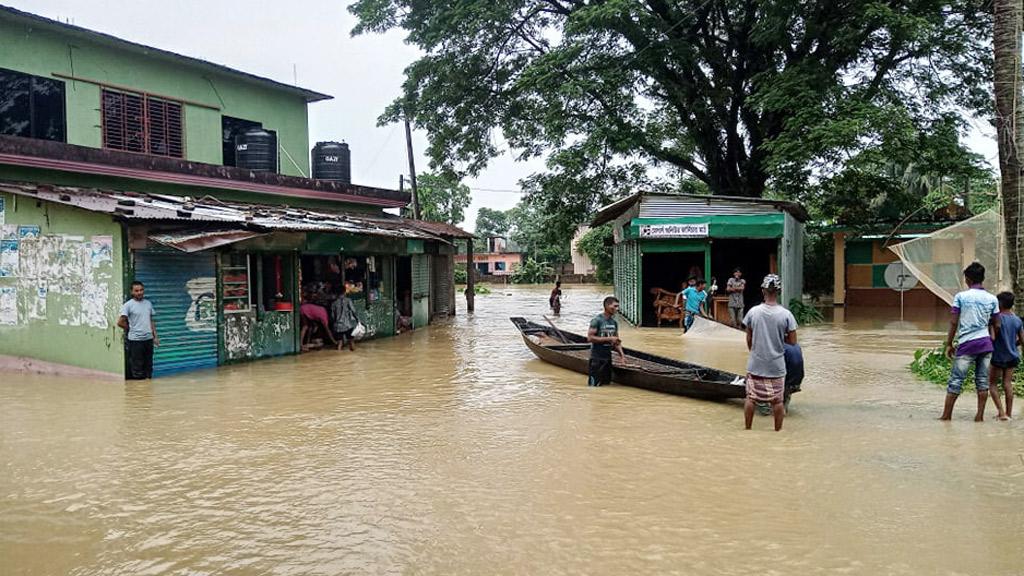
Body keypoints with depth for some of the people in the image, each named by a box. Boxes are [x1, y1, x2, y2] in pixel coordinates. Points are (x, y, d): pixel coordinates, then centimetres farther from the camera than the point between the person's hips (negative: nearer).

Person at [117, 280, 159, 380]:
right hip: (135, 340, -5)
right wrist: (131, 328, 3)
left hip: (148, 339, 5)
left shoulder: (148, 303, 10)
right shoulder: (128, 305, -7)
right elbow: (120, 322, -11)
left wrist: (155, 336, 11)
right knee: (137, 365, -2)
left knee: (149, 363, 9)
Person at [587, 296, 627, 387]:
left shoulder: (614, 322, 10)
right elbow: (590, 338, -19)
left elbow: (616, 341, 16)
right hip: (597, 358, -7)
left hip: (608, 357, 7)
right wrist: (609, 339, -19)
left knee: (607, 383, 10)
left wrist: (622, 355, 2)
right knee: (594, 385, -7)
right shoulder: (597, 320, -12)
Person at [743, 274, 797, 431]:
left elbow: (749, 339, 1)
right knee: (777, 400, 12)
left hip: (755, 364, 1)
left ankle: (747, 429, 22)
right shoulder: (786, 315, -12)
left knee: (750, 397, 13)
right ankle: (778, 430, 21)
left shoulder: (753, 312, -8)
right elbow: (793, 341, -6)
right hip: (776, 365, -1)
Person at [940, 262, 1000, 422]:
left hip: (966, 344, -3)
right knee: (982, 380, 9)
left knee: (956, 380, 1)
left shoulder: (960, 296, -4)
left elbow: (953, 322, -5)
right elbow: (996, 326, 6)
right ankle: (980, 415, 11)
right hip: (985, 343, 3)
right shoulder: (992, 299, 5)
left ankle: (946, 415, 5)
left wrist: (949, 344, 1)